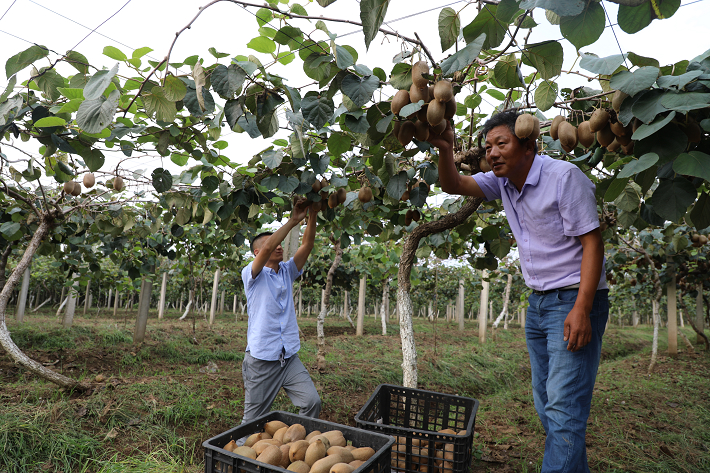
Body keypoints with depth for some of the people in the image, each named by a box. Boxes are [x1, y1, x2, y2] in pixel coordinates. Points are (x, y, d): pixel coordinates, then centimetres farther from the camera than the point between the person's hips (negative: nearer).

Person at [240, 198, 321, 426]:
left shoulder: (287, 271, 10)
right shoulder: (252, 275, -4)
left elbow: (307, 245, -2)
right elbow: (267, 249, -24)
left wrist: (312, 215, -15)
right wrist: (293, 220, -25)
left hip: (289, 357, 5)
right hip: (261, 359, -4)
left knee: (312, 402, -4)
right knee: (253, 418, 6)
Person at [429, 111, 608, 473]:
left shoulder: (564, 176, -13)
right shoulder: (503, 181, 6)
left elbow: (592, 242, -16)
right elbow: (453, 185, 2)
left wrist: (581, 309, -22)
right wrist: (445, 150, -18)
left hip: (574, 299, -7)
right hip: (537, 303, 7)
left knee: (564, 407, -9)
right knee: (546, 405, 13)